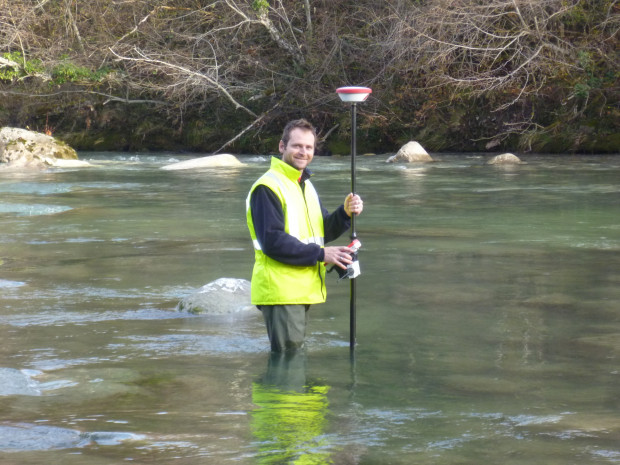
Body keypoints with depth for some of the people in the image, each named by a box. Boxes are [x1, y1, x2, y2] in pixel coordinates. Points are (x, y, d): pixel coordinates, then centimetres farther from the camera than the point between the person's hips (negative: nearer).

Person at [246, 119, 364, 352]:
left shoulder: (306, 186, 18)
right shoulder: (267, 188, -12)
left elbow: (322, 232, 18)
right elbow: (273, 242, -19)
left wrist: (346, 213, -2)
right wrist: (321, 254, -19)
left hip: (302, 289, 9)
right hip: (280, 290, -9)